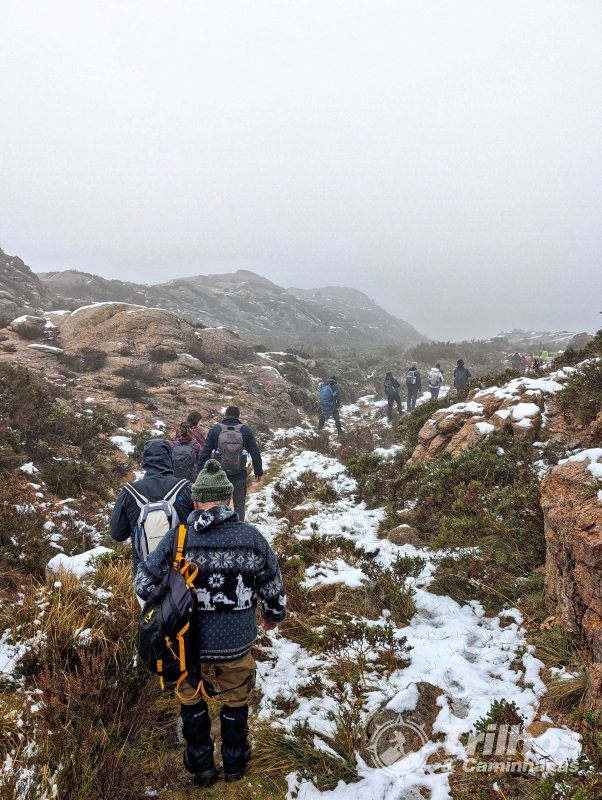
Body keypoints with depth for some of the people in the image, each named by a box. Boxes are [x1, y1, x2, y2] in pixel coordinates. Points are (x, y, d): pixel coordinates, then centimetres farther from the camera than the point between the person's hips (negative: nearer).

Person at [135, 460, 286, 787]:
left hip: (190, 644, 0)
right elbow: (274, 590, -4)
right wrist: (273, 616, 18)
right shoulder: (252, 538, -14)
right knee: (235, 702, 28)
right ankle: (234, 764, 45)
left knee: (191, 701, 29)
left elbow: (145, 584, -7)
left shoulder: (177, 539, -16)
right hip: (237, 645, 0)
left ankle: (201, 765, 43)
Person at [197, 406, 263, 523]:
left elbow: (204, 453, -1)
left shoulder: (214, 430, -1)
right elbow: (255, 453, -1)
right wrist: (258, 472, 9)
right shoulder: (245, 430, -2)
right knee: (239, 505, 12)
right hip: (240, 476, 0)